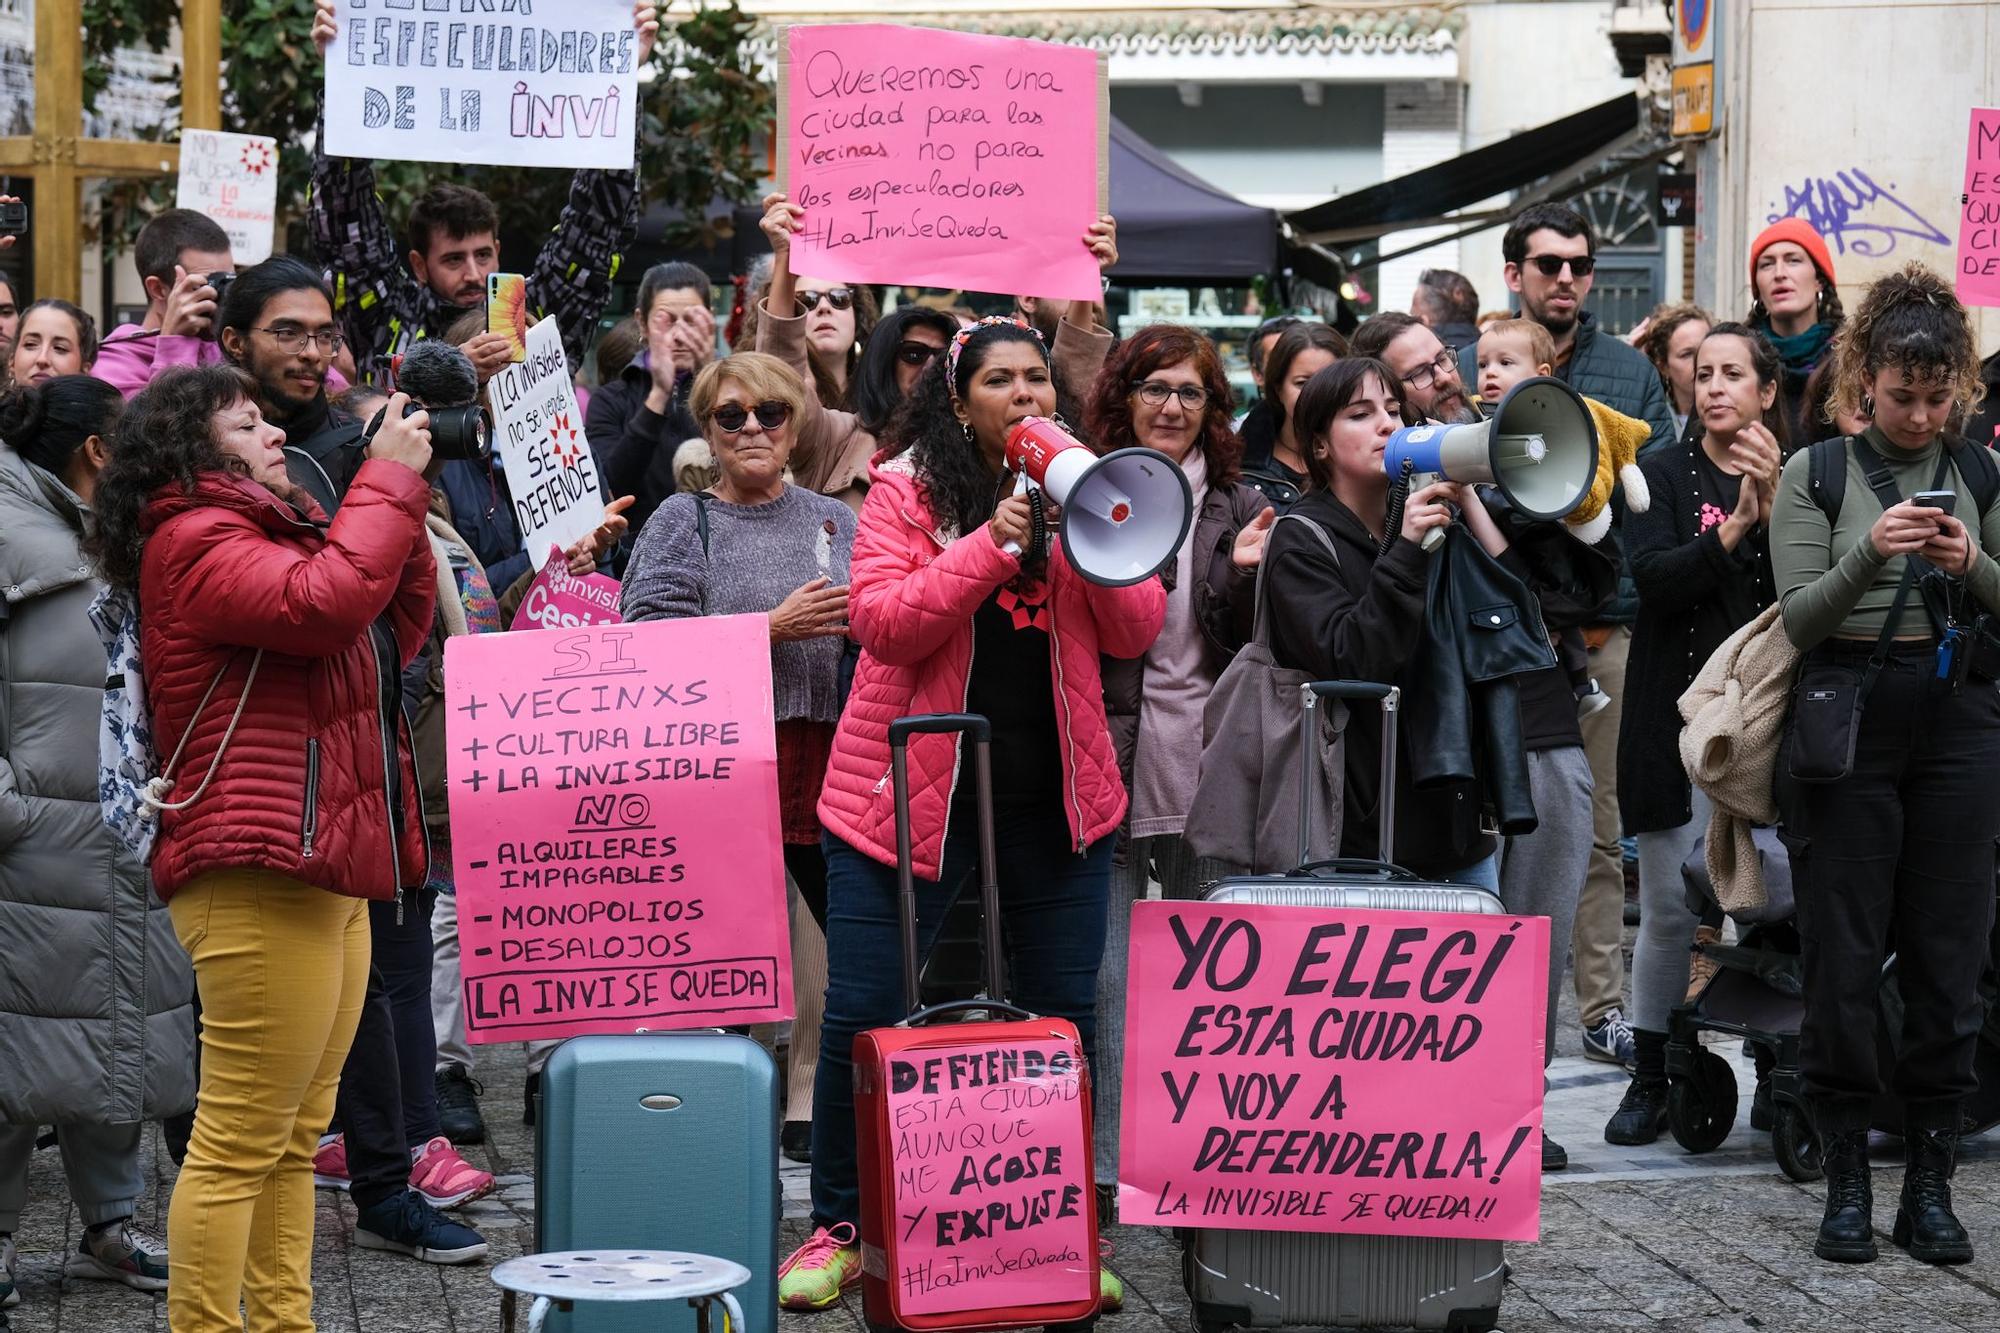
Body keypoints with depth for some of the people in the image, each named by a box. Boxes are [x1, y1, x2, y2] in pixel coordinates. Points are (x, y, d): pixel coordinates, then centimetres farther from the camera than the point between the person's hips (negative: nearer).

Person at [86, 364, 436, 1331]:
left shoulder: (272, 532, 22)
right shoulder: (194, 542, -8)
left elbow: (394, 634, 20)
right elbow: (326, 601, -24)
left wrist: (402, 496, 10)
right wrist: (388, 478, -13)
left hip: (324, 873, 10)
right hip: (263, 875, -10)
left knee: (293, 1139, 13)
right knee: (239, 1142, -8)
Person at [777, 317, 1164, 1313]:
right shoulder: (906, 490, -1)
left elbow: (1136, 631, 2)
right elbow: (881, 622, -14)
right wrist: (991, 543, -21)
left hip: (1052, 789, 3)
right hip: (910, 784, -3)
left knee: (1066, 1013, 6)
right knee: (862, 1012, -2)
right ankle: (838, 1231, 12)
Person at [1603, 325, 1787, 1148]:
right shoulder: (1665, 473, 5)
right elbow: (1652, 576, -11)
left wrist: (1772, 506, -18)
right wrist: (1734, 526, -22)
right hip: (1678, 721, -1)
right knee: (1668, 911, 1)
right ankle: (1650, 1079, 11)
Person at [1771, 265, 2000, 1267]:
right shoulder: (1815, 473, 1)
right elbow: (1798, 620, -5)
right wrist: (1869, 556, -21)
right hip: (1845, 724, -2)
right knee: (1842, 959, 0)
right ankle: (1846, 1185, 9)